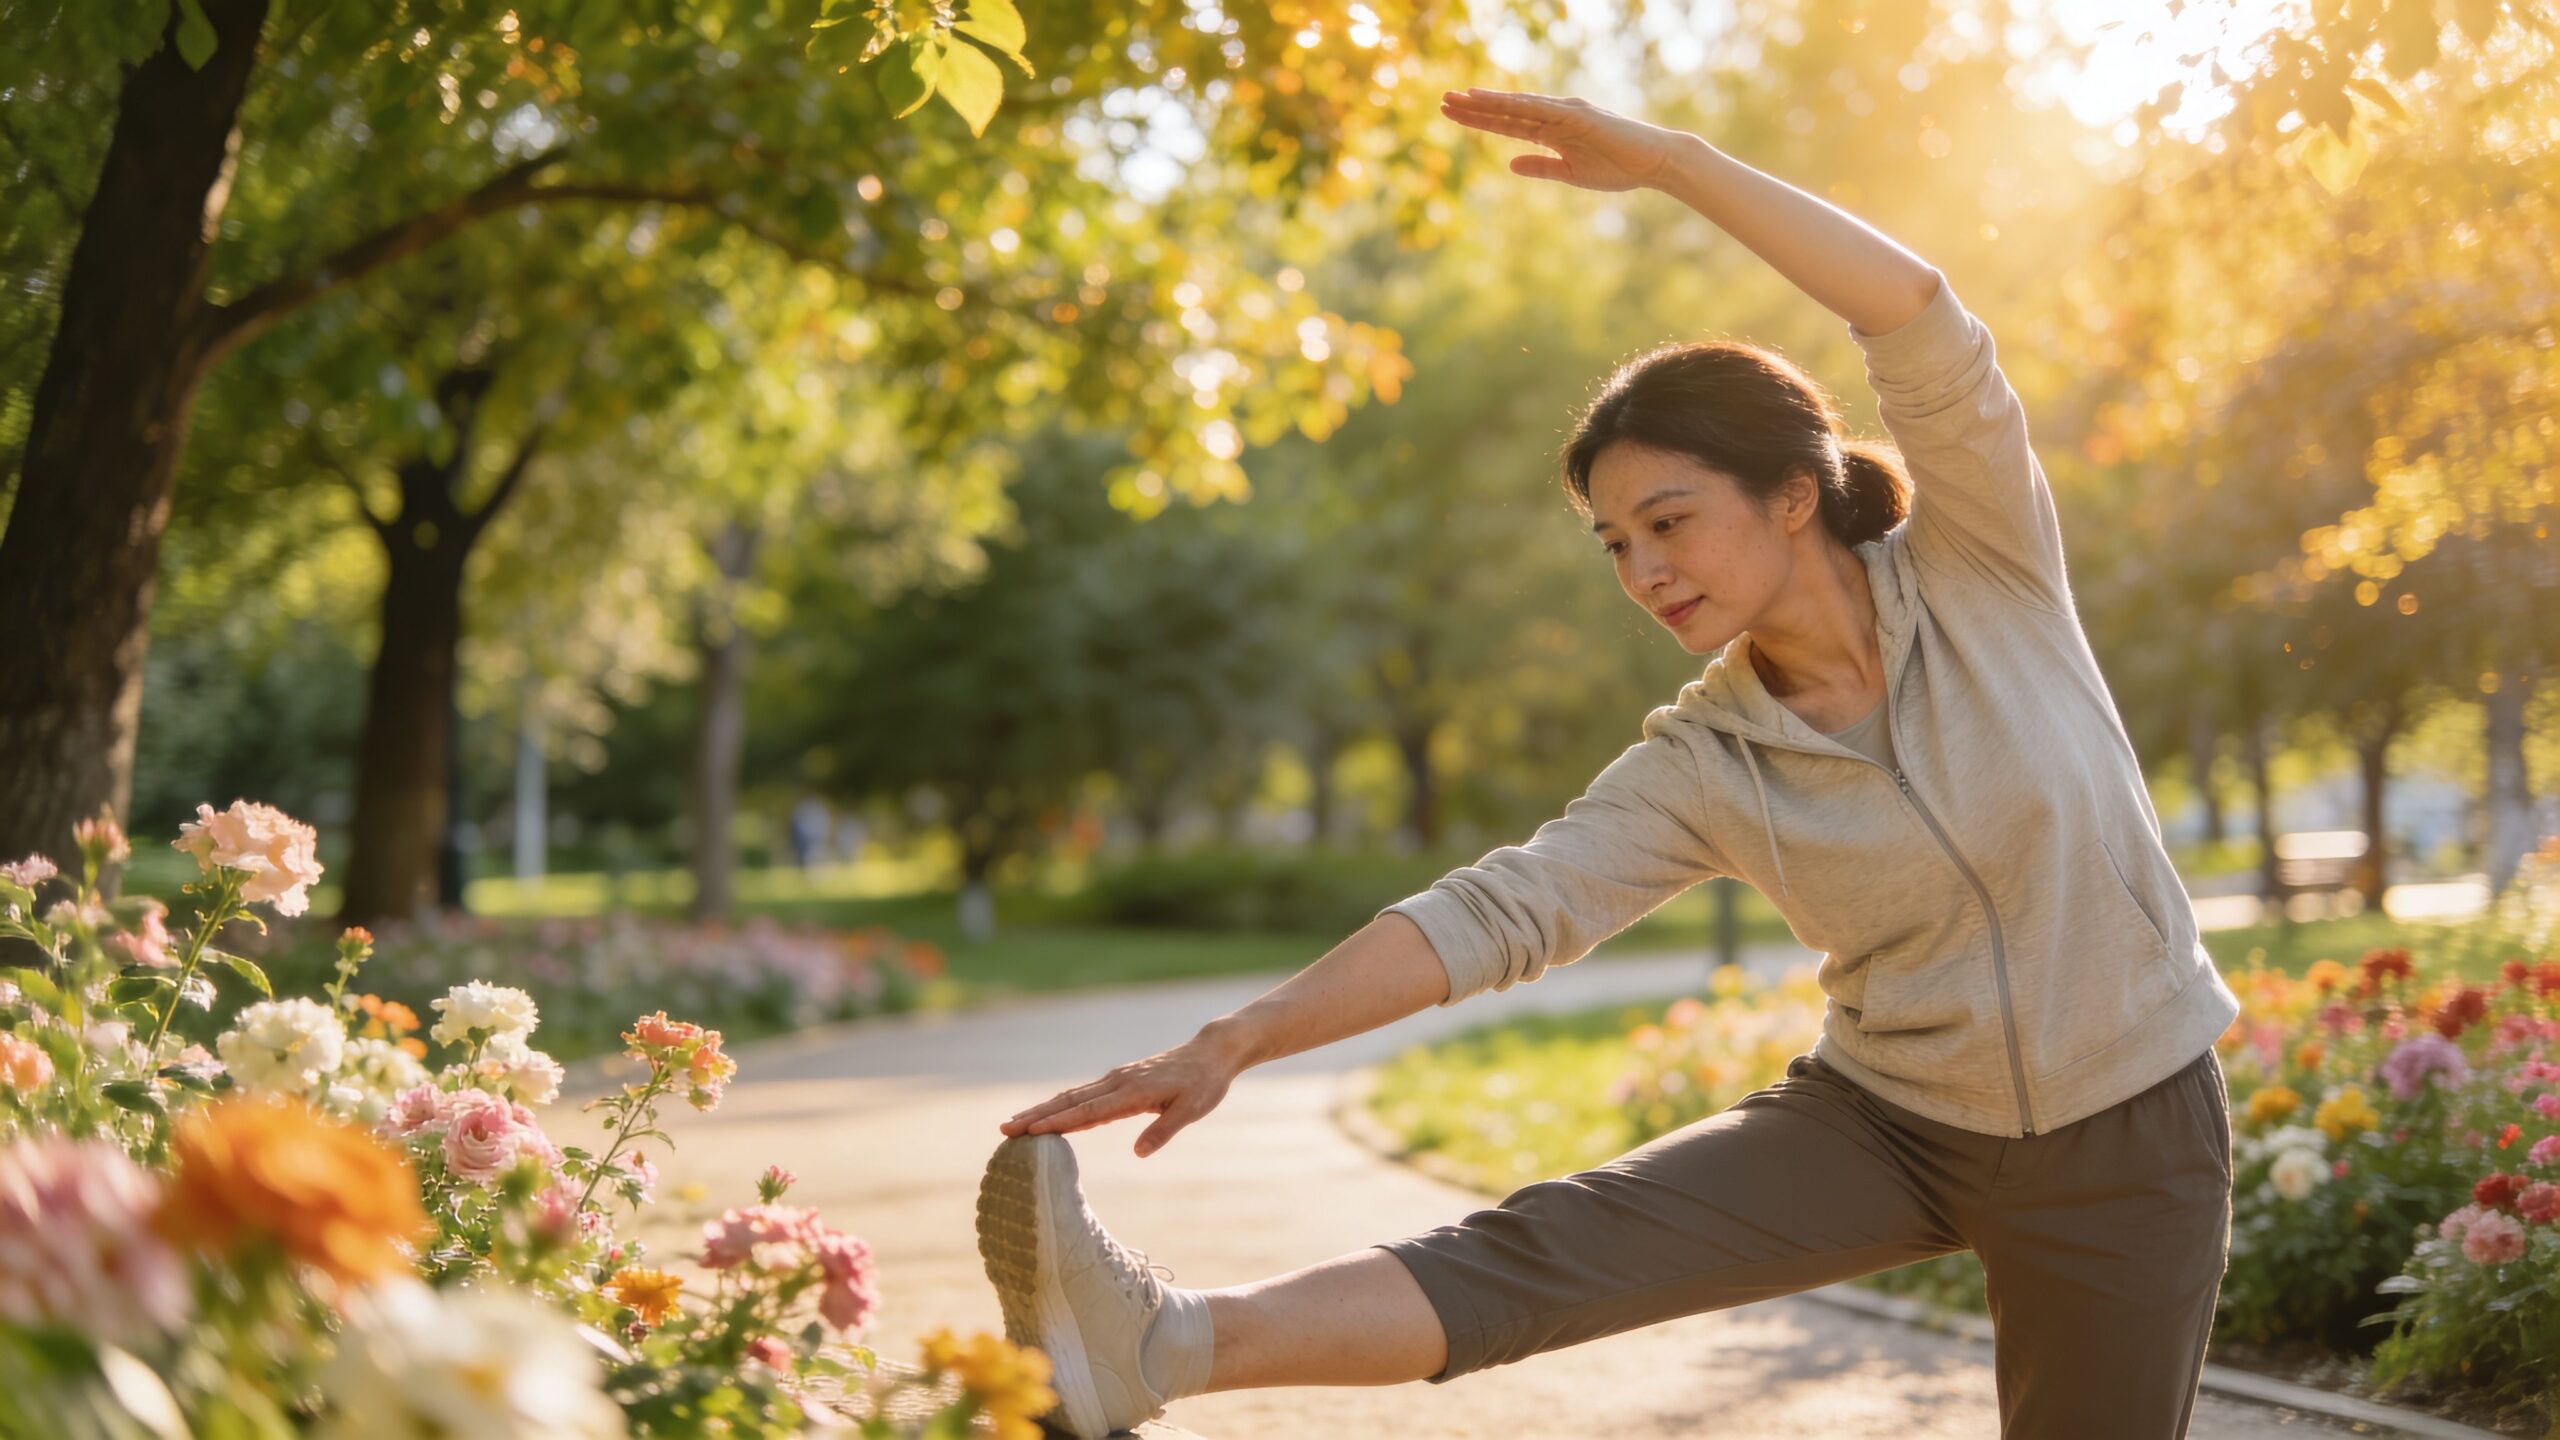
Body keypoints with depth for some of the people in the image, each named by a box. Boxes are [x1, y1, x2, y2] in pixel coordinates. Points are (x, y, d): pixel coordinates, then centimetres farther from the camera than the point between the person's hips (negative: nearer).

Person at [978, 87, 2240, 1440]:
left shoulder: (1981, 570, -10)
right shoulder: (1701, 770, -6)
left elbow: (1921, 317, -24)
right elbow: (1497, 911, -16)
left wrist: (1661, 152, -27)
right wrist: (1236, 1038, -28)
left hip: (2125, 1142, 0)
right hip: (1885, 1122, 1)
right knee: (1541, 1252, -20)